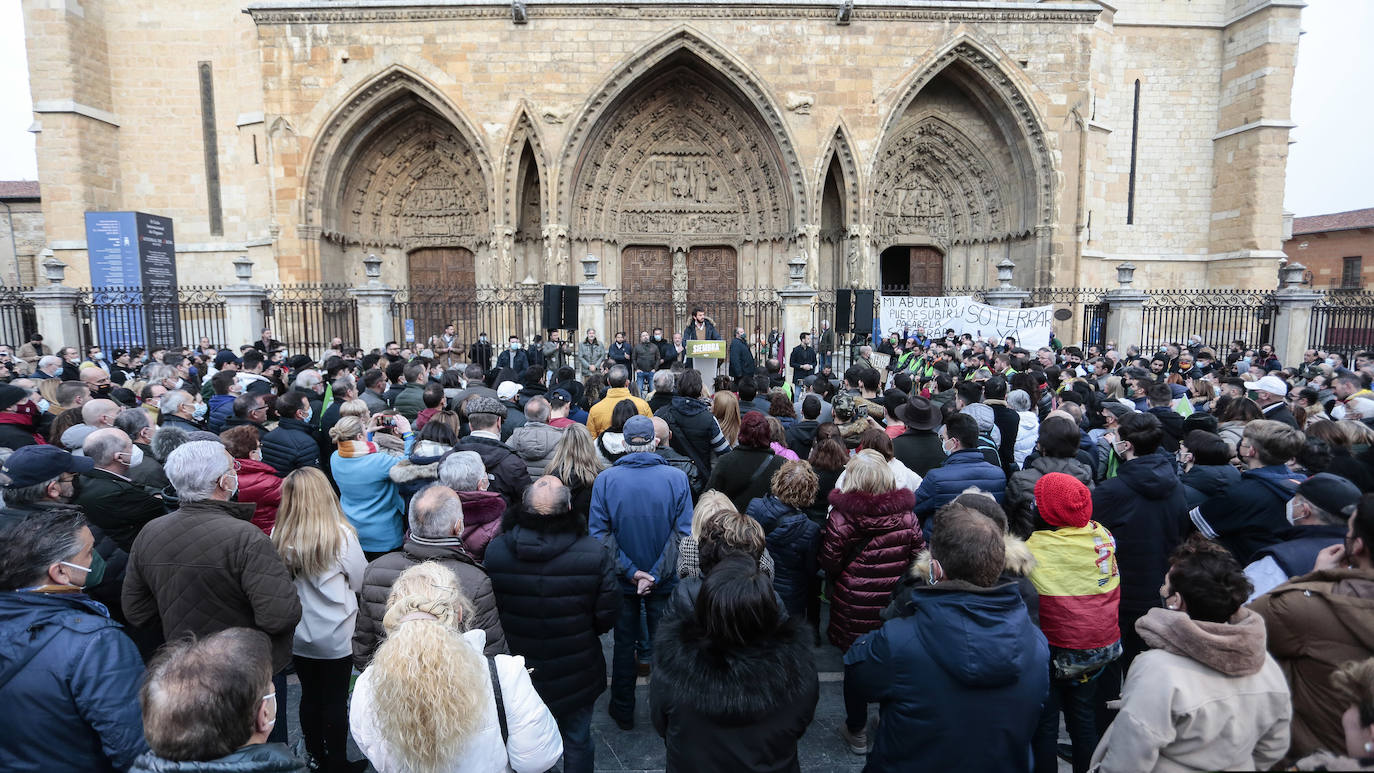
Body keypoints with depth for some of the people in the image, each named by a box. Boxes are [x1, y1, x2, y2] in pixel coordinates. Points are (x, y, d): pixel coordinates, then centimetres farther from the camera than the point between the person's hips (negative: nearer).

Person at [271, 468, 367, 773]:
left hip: (298, 635, 4)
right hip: (335, 636, -3)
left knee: (310, 696, 19)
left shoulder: (279, 536, -13)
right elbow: (361, 582, -9)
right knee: (336, 701, 11)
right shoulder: (341, 534, -22)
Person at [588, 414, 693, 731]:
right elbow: (683, 533, -16)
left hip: (622, 580, 1)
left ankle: (623, 713, 33)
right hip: (665, 581, 0)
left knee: (624, 644, 18)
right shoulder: (677, 477, -15)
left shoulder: (605, 479, -12)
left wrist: (631, 571, -11)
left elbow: (598, 533, -13)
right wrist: (656, 574, -13)